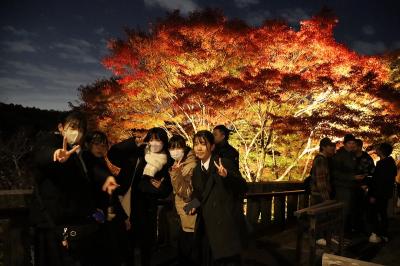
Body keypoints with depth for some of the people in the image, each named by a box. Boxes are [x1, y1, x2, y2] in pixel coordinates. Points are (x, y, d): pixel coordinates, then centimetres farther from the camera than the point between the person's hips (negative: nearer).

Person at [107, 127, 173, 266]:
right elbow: (112, 154, -10)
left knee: (146, 244, 13)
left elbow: (167, 191, 8)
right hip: (129, 208, -1)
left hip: (148, 213, 1)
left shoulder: (167, 163, 3)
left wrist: (161, 187, -15)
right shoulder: (136, 155, -1)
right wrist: (133, 142, -16)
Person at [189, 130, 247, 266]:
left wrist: (227, 176, -33)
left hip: (226, 225, -6)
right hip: (207, 226, 6)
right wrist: (194, 205, -3)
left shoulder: (224, 163, -10)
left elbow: (243, 188, -16)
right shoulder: (196, 171, 10)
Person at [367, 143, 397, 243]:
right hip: (385, 193, 9)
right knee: (383, 213, 16)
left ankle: (376, 234, 5)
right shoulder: (390, 162, 7)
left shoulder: (382, 164, -22)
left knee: (374, 213, 1)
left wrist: (373, 195, -21)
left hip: (379, 194, -9)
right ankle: (384, 234, 25)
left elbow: (378, 181, -24)